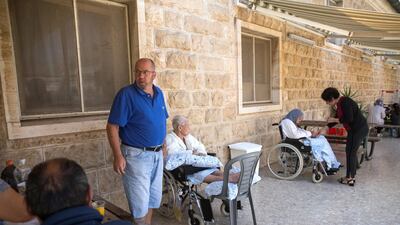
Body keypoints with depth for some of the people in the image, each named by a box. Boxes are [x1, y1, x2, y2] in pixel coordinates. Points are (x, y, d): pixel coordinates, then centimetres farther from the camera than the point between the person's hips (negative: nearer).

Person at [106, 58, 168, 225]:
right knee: (140, 203, 3)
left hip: (157, 154, 7)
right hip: (136, 155, -6)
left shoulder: (159, 93, 6)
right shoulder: (126, 94, -14)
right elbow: (112, 127, -16)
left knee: (153, 198, 20)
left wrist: (161, 146, 14)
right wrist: (118, 156, -22)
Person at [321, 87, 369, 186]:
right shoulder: (339, 104, 9)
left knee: (352, 152, -5)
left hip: (360, 129, -9)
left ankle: (351, 178, 3)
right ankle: (349, 176, 17)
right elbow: (337, 118, 18)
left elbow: (349, 119, -26)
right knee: (348, 151, 10)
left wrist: (334, 119, -15)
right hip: (353, 129, 9)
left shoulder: (345, 102, -20)